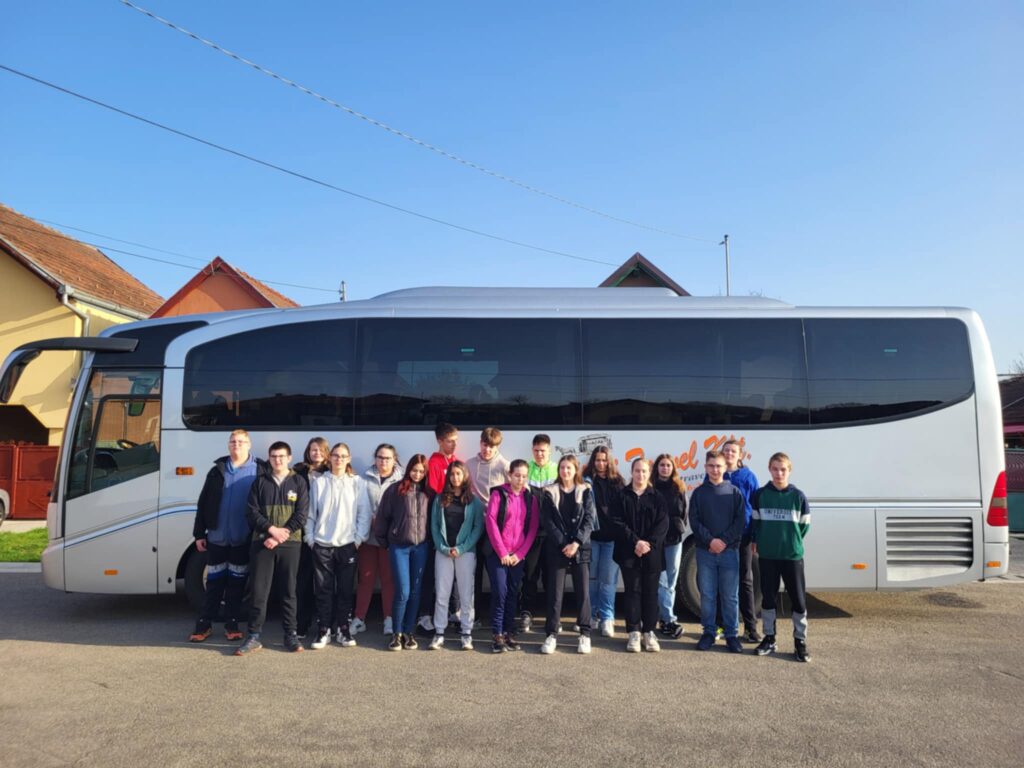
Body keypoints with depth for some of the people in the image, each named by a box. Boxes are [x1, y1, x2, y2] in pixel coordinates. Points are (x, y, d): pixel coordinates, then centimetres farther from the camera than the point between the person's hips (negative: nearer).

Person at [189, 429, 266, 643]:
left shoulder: (260, 471, -2)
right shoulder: (218, 471, 6)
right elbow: (203, 503, 7)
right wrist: (199, 533, 4)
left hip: (244, 539, -2)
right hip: (217, 537, 2)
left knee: (237, 582, 10)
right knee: (214, 582, 9)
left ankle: (232, 624, 20)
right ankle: (204, 624, 19)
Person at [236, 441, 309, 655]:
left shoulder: (298, 482, 4)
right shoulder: (260, 481, 8)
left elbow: (301, 515, -2)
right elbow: (252, 512, 1)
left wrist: (281, 536, -11)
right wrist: (271, 529, -13)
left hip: (289, 544, -1)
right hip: (262, 543, 1)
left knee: (288, 590, 5)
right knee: (258, 590, 0)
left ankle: (290, 635, 14)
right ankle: (254, 636, 9)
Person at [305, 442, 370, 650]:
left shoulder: (357, 482, 2)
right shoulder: (318, 482, 4)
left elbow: (364, 514, 1)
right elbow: (311, 513, 5)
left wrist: (359, 539, -5)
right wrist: (310, 538, -1)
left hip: (347, 545, 0)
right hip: (322, 545, 0)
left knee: (345, 589, 5)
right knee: (323, 590, 3)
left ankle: (342, 629, 16)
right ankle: (323, 630, 12)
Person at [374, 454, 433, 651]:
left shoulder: (429, 493, 5)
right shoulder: (395, 490, -4)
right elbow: (383, 516, 0)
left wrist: (431, 540, 7)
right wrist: (384, 540, 4)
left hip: (421, 547, 3)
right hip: (399, 546, -3)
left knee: (415, 592, 7)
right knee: (403, 592, -5)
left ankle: (409, 632, 19)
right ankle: (397, 633, 11)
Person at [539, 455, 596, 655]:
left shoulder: (585, 492, 7)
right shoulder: (550, 493, 6)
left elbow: (589, 520, -1)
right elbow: (547, 521, -2)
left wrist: (576, 543, -14)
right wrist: (563, 543, -12)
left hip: (580, 548, 0)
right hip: (556, 549, 0)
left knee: (583, 591, 0)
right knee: (554, 592, 0)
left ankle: (585, 634, 10)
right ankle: (551, 634, 6)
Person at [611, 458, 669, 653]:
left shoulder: (657, 497, 7)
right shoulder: (621, 496, 5)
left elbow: (663, 524, -1)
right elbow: (617, 522, -4)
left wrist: (649, 543, -14)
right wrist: (635, 542, -15)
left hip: (652, 553, 1)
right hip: (629, 552, -1)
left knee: (650, 592, 5)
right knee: (632, 591, 2)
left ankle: (649, 632, 14)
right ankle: (634, 632, 8)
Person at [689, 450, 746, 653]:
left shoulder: (734, 492, 4)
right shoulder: (698, 492, 5)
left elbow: (740, 522, -1)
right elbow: (694, 521, 0)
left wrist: (724, 541, -12)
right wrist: (710, 540, -13)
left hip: (729, 551, 0)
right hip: (705, 551, 1)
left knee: (731, 596, 4)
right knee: (707, 594, 6)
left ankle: (732, 634, 14)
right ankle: (708, 632, 17)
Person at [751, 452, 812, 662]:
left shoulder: (798, 496, -4)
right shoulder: (760, 494, -1)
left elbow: (805, 525, 5)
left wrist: (792, 541, 5)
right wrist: (758, 542, 5)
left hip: (792, 556, -1)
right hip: (767, 555, 1)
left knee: (798, 599, 2)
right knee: (767, 597, 9)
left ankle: (800, 641, 15)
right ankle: (769, 638, 21)